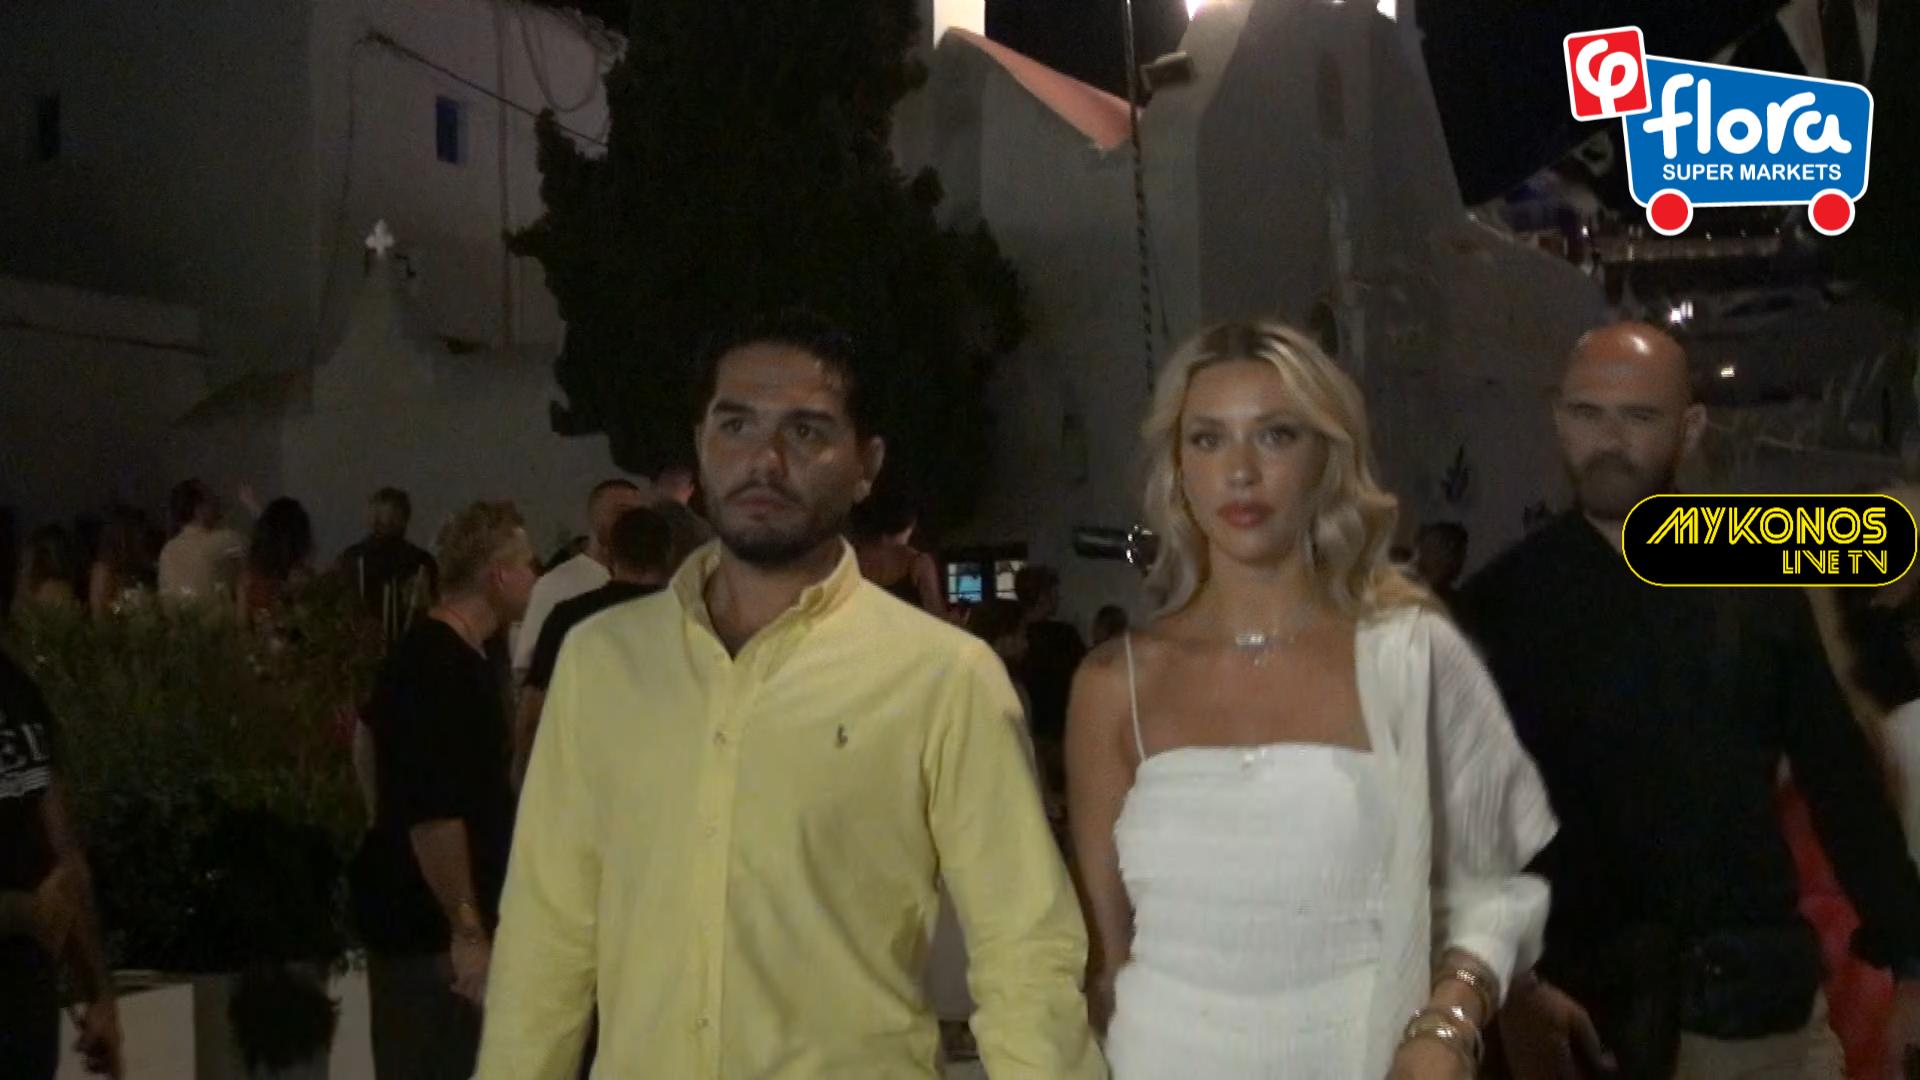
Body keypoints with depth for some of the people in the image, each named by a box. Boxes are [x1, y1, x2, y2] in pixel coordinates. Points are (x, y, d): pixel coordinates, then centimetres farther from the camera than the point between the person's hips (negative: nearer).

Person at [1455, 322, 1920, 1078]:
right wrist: (1515, 983, -16)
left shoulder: (1756, 585, 4)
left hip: (1766, 999, 2)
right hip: (1591, 1010, -2)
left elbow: (1841, 780, 8)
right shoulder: (1504, 604, -2)